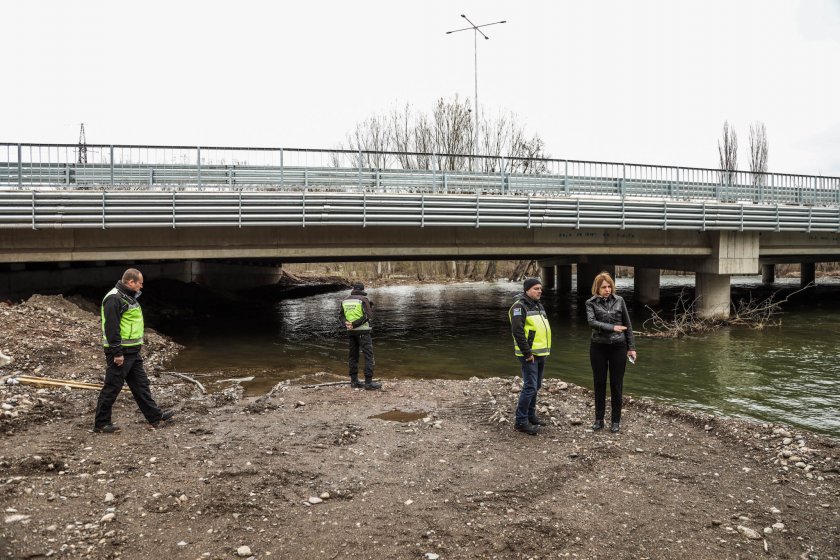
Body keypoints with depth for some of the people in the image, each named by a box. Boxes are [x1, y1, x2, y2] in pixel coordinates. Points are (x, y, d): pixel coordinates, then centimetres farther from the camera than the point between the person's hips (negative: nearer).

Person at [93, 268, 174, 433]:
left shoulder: (128, 297, 16)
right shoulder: (114, 299, -17)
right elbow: (111, 327, -22)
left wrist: (139, 344, 22)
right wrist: (117, 353, -23)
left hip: (133, 351, 10)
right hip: (120, 353, -10)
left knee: (141, 385, 13)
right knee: (112, 388, -1)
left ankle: (155, 417, 18)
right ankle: (101, 424, 11)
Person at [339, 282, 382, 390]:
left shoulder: (345, 300, 8)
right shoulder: (363, 299, -8)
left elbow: (340, 315, 7)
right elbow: (369, 316, -14)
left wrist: (346, 323, -9)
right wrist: (355, 324, -15)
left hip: (350, 331, 6)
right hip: (363, 331, -6)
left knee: (353, 356, 14)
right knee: (368, 355, -3)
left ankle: (354, 381, 16)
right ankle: (369, 382, -8)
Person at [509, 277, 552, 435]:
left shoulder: (539, 306, 16)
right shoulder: (519, 306, -14)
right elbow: (517, 331, -22)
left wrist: (545, 350, 17)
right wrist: (527, 353, -20)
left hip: (540, 353, 9)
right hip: (529, 355, -9)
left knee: (536, 386, 16)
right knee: (530, 386, -10)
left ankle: (531, 415, 29)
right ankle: (521, 422, -3)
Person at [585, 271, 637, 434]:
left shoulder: (619, 300, 2)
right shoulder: (591, 303, -2)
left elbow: (628, 325, 5)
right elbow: (591, 321, -18)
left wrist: (631, 347, 3)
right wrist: (612, 327, -23)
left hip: (618, 347, 0)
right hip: (598, 347, 0)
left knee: (616, 385, 4)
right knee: (599, 384, 7)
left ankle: (616, 421, 16)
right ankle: (599, 419, 18)